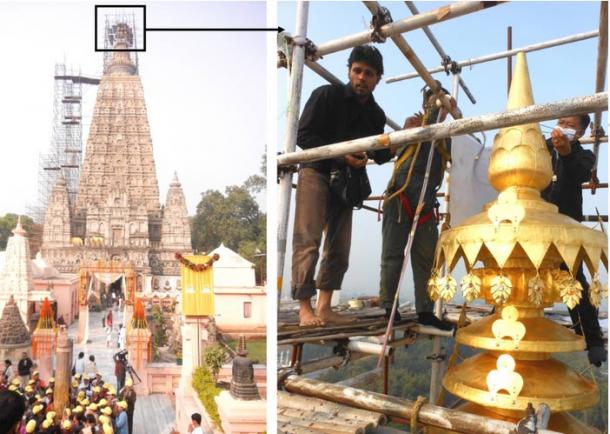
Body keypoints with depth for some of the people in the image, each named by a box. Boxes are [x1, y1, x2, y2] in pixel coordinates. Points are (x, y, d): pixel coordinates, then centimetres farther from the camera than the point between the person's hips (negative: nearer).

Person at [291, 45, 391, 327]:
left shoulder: (376, 114, 9)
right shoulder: (326, 95, -6)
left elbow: (380, 156, 13)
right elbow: (303, 136, -12)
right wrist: (342, 156, -20)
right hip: (316, 173, -6)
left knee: (339, 248, 3)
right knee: (308, 241, -11)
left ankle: (324, 308, 10)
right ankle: (305, 309, -7)